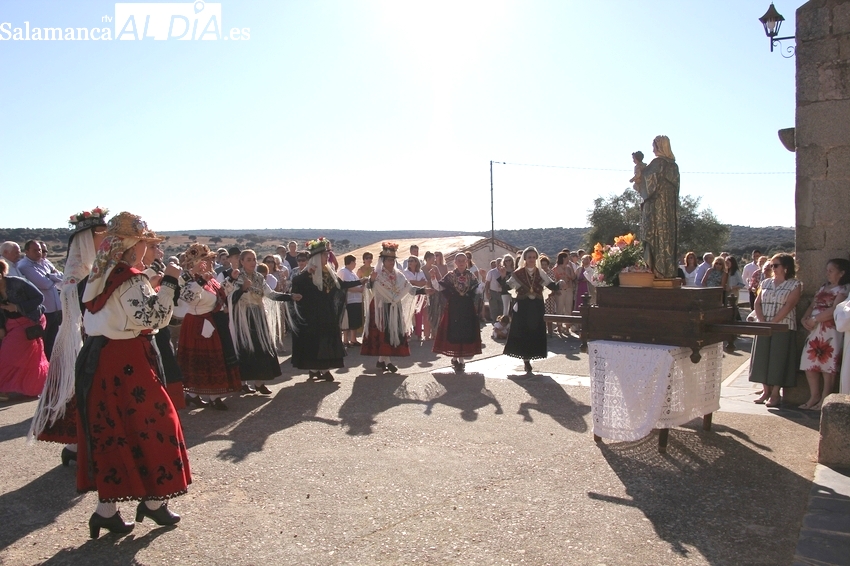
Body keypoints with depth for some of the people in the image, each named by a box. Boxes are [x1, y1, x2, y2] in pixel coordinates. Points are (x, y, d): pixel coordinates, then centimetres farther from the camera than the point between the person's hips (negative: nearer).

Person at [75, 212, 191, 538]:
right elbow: (154, 318, -23)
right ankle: (154, 500, 16)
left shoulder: (102, 274, 11)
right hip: (126, 362, -9)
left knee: (109, 430, 12)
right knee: (151, 423, 5)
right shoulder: (130, 279, -16)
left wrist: (150, 283, 18)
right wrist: (169, 282, -17)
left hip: (98, 358, 9)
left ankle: (106, 508, 17)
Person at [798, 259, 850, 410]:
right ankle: (814, 397, 17)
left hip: (831, 331, -7)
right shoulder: (823, 287, 20)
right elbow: (812, 305, 18)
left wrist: (814, 320, -14)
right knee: (810, 365, 6)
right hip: (814, 330, 8)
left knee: (828, 366, -4)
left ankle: (824, 400, 3)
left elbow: (834, 310, -17)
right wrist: (805, 319, -1)